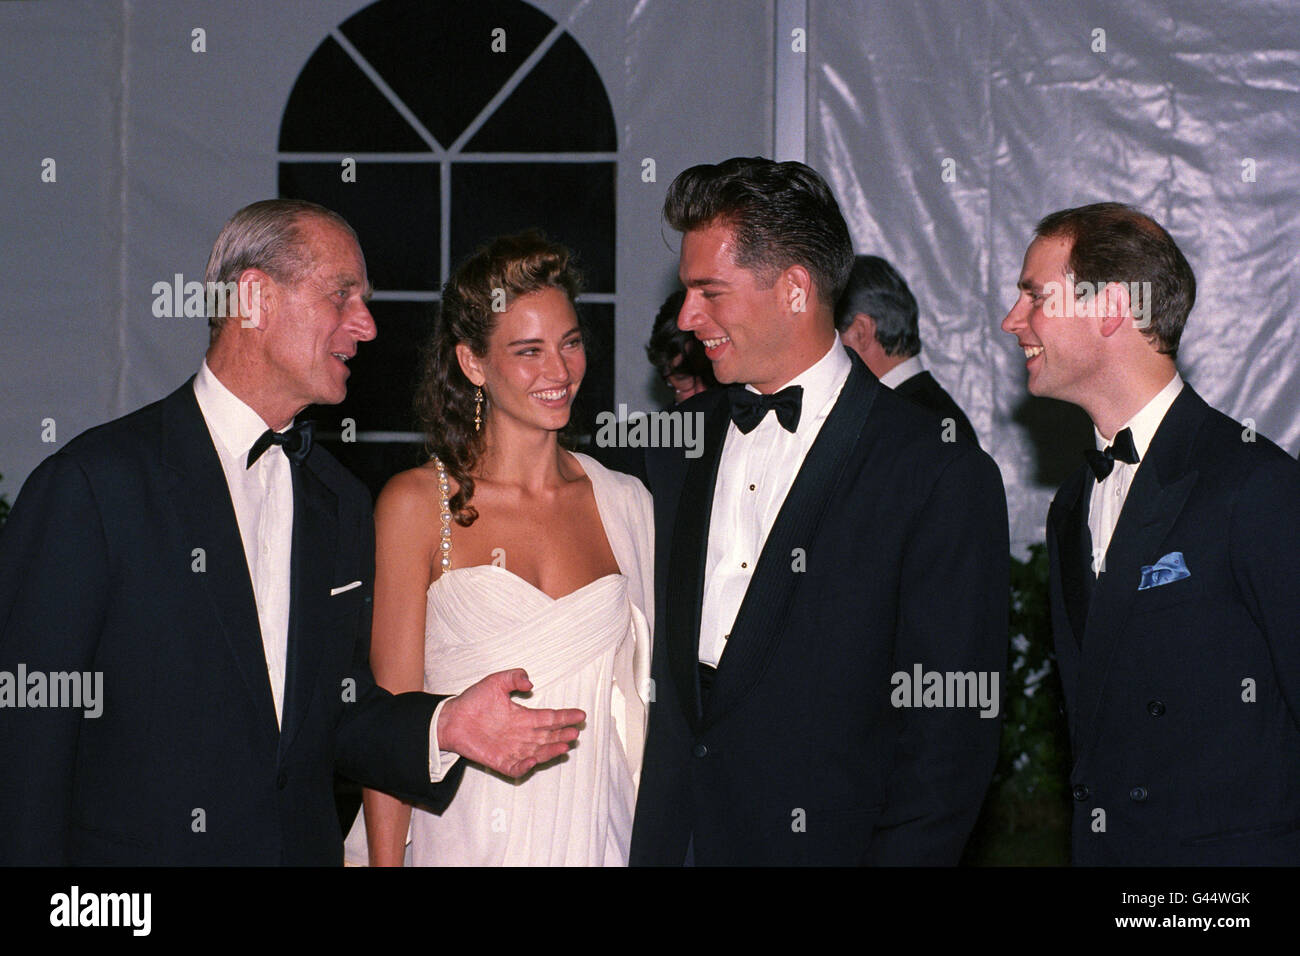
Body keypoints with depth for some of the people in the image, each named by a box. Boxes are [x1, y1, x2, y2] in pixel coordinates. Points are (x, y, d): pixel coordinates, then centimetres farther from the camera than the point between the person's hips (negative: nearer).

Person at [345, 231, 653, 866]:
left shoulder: (624, 504, 7)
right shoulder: (416, 505, -3)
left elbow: (641, 699, 11)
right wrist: (385, 863, -11)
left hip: (599, 834, 3)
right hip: (468, 840, -3)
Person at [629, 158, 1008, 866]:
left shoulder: (943, 480, -11)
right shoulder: (677, 443, 7)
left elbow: (949, 736, -12)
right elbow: (655, 664, 13)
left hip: (822, 837, -5)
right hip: (669, 837, 5)